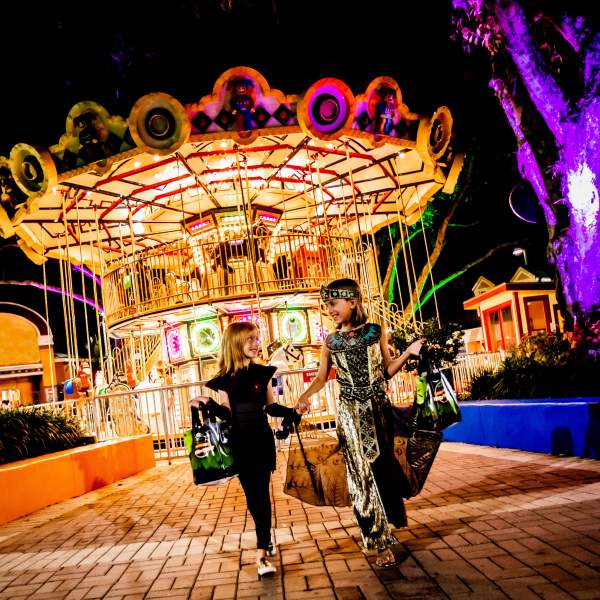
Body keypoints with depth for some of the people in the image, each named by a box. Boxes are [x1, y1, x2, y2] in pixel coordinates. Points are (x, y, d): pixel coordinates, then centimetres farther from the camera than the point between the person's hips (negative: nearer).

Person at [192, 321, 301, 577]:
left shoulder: (262, 372, 2)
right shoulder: (224, 379, -2)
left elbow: (271, 407, 8)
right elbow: (227, 414, -5)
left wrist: (294, 413, -4)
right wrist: (208, 403, -21)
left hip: (262, 439, 0)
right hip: (240, 442, 0)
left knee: (261, 491, -4)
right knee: (252, 493, 8)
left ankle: (262, 552, -4)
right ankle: (267, 539, 29)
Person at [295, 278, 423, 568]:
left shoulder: (376, 332, 0)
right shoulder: (331, 342, 1)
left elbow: (387, 370, 6)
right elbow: (321, 377, 3)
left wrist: (408, 353, -8)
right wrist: (304, 397, -13)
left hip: (378, 410, 0)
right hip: (350, 414, 0)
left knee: (382, 468, 5)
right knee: (363, 474, 1)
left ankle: (387, 527, 28)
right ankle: (381, 542, 11)